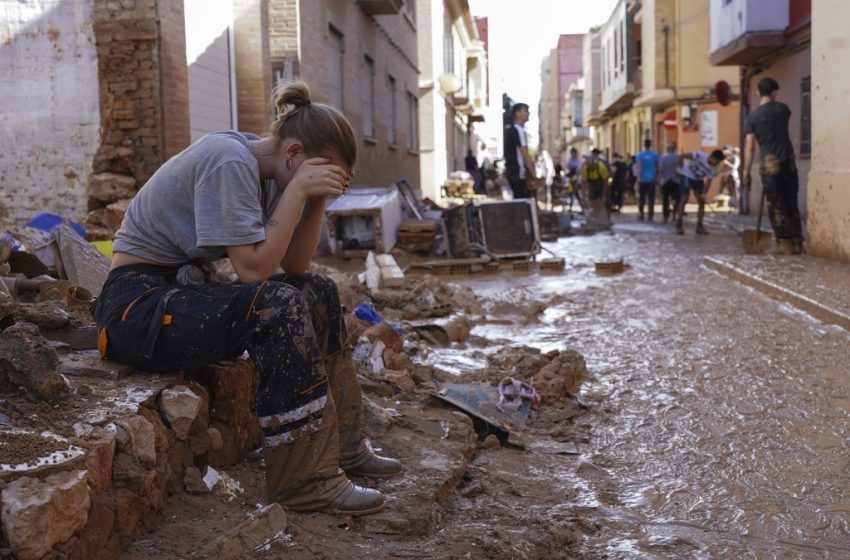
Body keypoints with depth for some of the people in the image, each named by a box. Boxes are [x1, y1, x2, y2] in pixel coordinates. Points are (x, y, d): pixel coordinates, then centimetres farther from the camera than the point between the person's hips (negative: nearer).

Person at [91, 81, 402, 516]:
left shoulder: (264, 172, 5)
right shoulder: (230, 160, -21)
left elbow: (294, 266, 4)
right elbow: (253, 269, -26)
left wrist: (318, 199, -7)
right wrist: (298, 190, -23)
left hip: (184, 288, 10)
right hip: (138, 304, -10)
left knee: (318, 292, 4)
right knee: (278, 307, -28)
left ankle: (342, 446, 11)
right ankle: (305, 481, -20)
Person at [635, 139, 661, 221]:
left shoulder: (640, 155, -3)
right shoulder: (655, 155, 3)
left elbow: (639, 167, -13)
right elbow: (658, 168, 7)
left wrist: (639, 177, -16)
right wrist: (657, 178, 15)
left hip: (642, 179, -1)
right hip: (652, 180, 1)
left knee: (641, 198, 8)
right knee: (651, 198, 1)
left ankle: (641, 214, 5)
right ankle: (650, 215, -2)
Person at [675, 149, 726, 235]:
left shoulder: (714, 169, -14)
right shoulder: (700, 156, -31)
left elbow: (708, 181, -11)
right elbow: (681, 156, -28)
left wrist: (704, 194, -25)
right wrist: (681, 169, -19)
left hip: (698, 180, 6)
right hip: (686, 176, -6)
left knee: (702, 202, -2)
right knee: (684, 199, -16)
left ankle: (699, 226, 6)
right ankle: (678, 225, -12)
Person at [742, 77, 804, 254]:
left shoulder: (752, 117, -3)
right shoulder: (782, 108, 6)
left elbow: (750, 147, -7)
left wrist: (746, 171, -3)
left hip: (770, 164, -3)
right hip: (789, 162, 3)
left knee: (776, 206, 0)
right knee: (792, 203, 10)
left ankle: (785, 243, -3)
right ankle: (797, 243, 11)